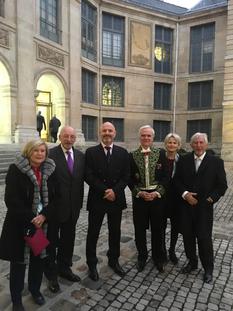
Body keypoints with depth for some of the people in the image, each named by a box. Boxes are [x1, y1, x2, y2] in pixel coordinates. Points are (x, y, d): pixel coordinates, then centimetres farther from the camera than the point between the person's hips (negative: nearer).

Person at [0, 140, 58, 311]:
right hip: (19, 224, -3)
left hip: (44, 223, 3)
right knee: (18, 262, 10)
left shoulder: (50, 170, -1)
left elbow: (56, 196, -1)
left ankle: (35, 289, 41)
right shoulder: (16, 170, -12)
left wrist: (44, 216, -14)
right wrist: (31, 219, -18)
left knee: (39, 258, 17)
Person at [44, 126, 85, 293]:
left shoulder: (81, 156, 3)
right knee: (51, 241, 13)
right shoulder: (50, 154, -13)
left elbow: (82, 179, 6)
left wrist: (80, 202, 6)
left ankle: (64, 268, 41)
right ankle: (51, 274, 33)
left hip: (73, 206, 5)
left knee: (68, 239, 20)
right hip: (54, 205, -5)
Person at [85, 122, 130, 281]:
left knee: (115, 232, 17)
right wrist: (105, 191, -16)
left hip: (116, 199, 3)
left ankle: (114, 260, 38)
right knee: (93, 233, 9)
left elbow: (126, 176, 0)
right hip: (97, 199, -2)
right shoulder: (91, 152, -4)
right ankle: (92, 264, 29)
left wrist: (114, 191, -14)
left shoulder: (123, 153, 3)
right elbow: (89, 176, -10)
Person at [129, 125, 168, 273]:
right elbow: (130, 179, 0)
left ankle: (158, 258, 33)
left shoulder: (160, 154, 0)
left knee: (158, 229, 12)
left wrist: (157, 192, -11)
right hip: (139, 196, 0)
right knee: (140, 229, 11)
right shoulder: (132, 155, 0)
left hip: (157, 196, 0)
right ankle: (142, 257, 32)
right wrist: (140, 193, -11)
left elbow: (165, 176, -1)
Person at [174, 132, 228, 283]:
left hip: (205, 207, -2)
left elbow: (222, 185, -1)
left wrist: (211, 199, -12)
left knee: (204, 238, 2)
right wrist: (185, 194, -10)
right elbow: (177, 180, 4)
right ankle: (192, 262, 34)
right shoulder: (183, 160, 2)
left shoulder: (216, 161, -3)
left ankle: (208, 269, 25)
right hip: (186, 206, 3)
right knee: (188, 236, 12)